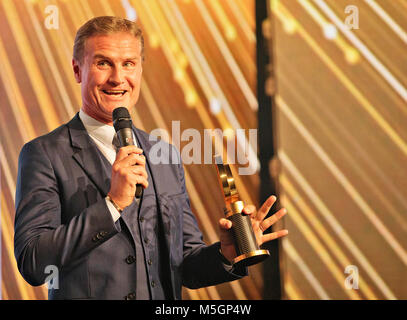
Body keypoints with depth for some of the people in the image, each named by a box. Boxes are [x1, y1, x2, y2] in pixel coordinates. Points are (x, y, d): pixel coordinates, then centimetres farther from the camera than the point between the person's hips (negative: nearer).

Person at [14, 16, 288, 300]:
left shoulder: (168, 156, 10)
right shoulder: (45, 154, -5)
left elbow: (185, 266, 13)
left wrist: (227, 254, -6)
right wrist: (113, 204, -19)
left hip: (166, 302, 4)